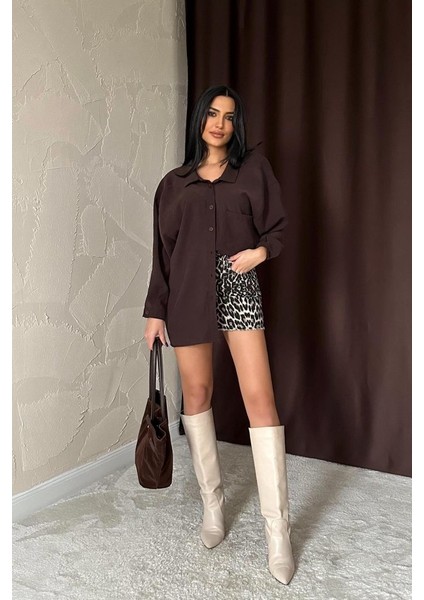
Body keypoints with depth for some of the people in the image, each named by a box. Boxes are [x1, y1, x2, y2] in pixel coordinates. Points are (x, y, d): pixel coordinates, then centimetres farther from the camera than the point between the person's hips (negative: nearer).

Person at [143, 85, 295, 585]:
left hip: (239, 289, -1)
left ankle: (277, 529, -2)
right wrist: (155, 311, 7)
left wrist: (261, 250, -12)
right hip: (188, 294, 2)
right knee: (197, 394, 6)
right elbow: (162, 251, 11)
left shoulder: (253, 167, 10)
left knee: (260, 399, -9)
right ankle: (212, 501, 24)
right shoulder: (174, 183, 13)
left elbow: (277, 225, 10)